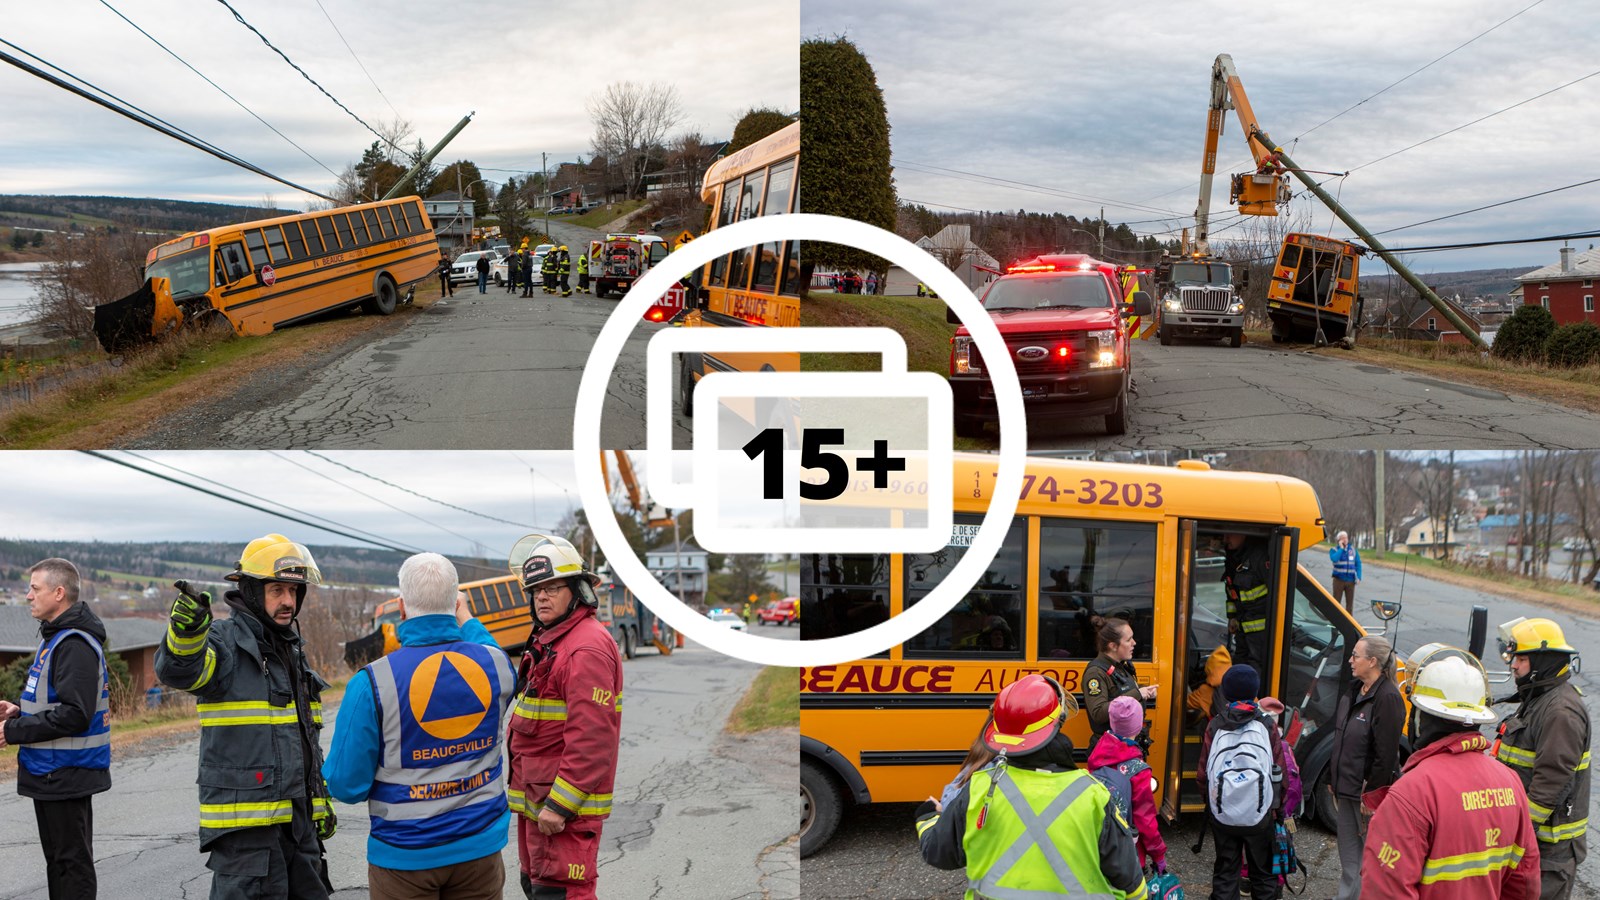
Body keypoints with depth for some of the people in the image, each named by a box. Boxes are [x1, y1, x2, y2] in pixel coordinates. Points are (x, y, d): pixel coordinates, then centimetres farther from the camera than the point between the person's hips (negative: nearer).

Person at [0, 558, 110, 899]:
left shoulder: (75, 645, -20)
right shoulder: (54, 637, 14)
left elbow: (74, 715, -26)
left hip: (66, 776, -10)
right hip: (50, 773, 10)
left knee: (72, 863, -2)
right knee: (57, 860, 18)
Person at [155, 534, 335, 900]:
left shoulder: (291, 650, 16)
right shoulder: (227, 640, -9)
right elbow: (180, 670, -33)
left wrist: (320, 801, 23)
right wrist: (185, 634, -54)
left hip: (298, 818, 8)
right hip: (246, 823, -8)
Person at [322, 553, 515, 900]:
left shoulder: (373, 682, -17)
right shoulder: (496, 664, -7)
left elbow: (347, 785, -12)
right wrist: (466, 621, 33)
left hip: (405, 856, -2)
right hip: (479, 848, 2)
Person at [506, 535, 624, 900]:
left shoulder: (587, 647, -19)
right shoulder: (548, 641, 16)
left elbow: (590, 738, -26)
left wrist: (559, 805, -25)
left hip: (564, 803, -11)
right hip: (535, 795, 11)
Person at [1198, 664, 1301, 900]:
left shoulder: (1215, 726, -4)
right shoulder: (1267, 726, -6)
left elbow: (1203, 772, 0)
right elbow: (1280, 773, -2)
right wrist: (1278, 806, 13)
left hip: (1222, 815, 1)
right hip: (1260, 815, -1)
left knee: (1225, 871, 14)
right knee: (1264, 871, 15)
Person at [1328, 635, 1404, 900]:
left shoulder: (1387, 698, -19)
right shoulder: (1354, 691, 9)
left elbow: (1386, 753, -20)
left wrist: (1372, 795, -18)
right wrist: (1335, 782, 17)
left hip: (1368, 790, -9)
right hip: (1345, 788, 9)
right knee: (1348, 855, 18)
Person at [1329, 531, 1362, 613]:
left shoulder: (1353, 549, 8)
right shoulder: (1334, 550, -2)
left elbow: (1358, 563, 9)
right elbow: (1334, 558, -24)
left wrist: (1358, 577, -1)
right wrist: (1341, 548, -16)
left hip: (1350, 580, 3)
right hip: (1339, 579, -3)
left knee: (1350, 602, 7)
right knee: (1336, 602, -1)